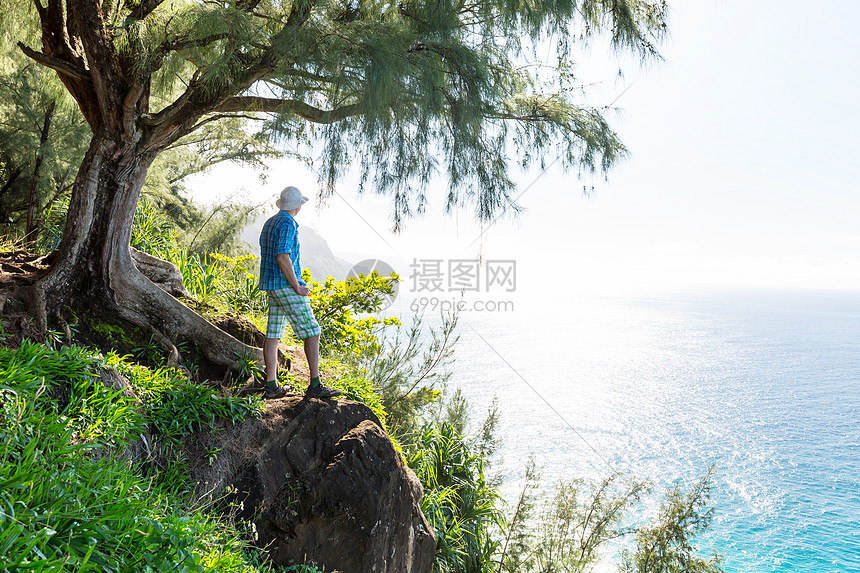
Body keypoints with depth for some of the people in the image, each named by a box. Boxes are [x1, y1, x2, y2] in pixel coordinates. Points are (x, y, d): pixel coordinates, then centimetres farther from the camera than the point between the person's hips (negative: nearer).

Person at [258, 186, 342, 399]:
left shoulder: (269, 223, 17)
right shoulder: (287, 224, -13)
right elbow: (283, 258, -23)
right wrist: (297, 287, -17)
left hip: (272, 287, 10)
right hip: (287, 286, -10)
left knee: (273, 335, 8)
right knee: (311, 332, -6)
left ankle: (271, 386, 10)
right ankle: (315, 385, -7)